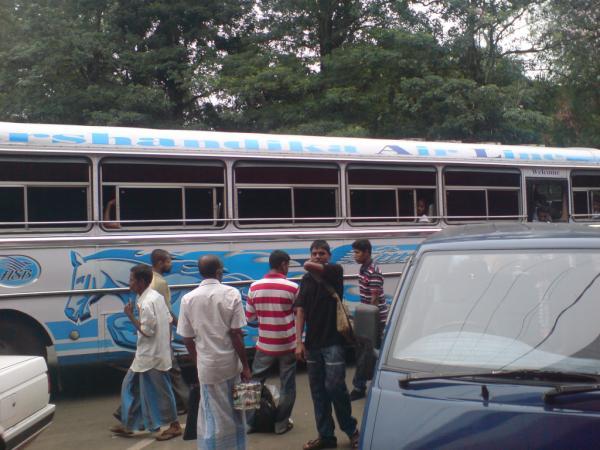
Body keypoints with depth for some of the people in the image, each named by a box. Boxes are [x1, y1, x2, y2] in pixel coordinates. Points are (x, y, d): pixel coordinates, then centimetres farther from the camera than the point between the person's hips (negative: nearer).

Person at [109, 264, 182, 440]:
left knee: (159, 391, 3)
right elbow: (169, 320, 11)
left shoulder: (146, 303, -22)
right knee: (131, 386, 17)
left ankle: (174, 425, 16)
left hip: (151, 356, -10)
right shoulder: (156, 296, 7)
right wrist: (167, 344, 18)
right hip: (146, 355, 10)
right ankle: (127, 425, 26)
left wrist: (130, 315, -14)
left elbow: (146, 331, -22)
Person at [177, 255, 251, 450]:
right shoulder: (231, 293, -9)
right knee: (235, 414, 15)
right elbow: (236, 334, -11)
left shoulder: (188, 299, -3)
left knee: (213, 416, 11)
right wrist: (245, 366, -3)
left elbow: (187, 339, 1)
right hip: (230, 362, -1)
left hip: (207, 365, 1)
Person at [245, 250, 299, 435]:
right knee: (287, 385, 11)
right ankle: (281, 424, 16)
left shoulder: (255, 287, -4)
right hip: (287, 345, -2)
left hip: (264, 345, 3)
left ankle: (248, 422, 19)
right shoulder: (292, 288, -12)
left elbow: (249, 317, 3)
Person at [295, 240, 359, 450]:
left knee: (335, 387, -7)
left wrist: (315, 269, 4)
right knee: (318, 390, 8)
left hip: (333, 342, -5)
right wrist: (299, 341, -3)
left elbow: (308, 266, -20)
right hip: (312, 343, 5)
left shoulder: (336, 271, -4)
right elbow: (300, 311, 4)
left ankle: (351, 430, 12)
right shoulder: (306, 280, 9)